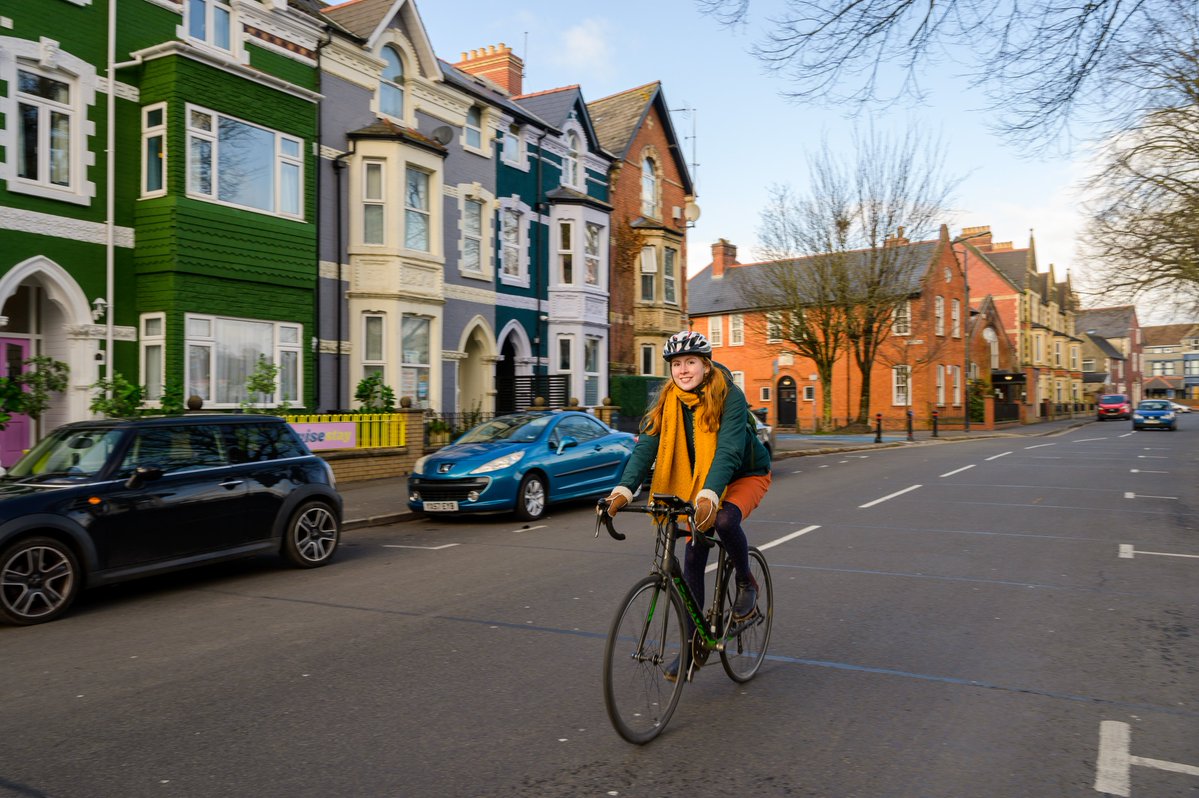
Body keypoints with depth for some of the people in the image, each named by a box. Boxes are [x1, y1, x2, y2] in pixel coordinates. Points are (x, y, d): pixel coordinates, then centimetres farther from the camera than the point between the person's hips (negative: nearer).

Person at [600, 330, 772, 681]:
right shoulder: (668, 402, -12)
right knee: (693, 561, -2)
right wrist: (623, 491, -38)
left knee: (724, 520, -35)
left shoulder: (730, 397, -25)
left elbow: (728, 451, -37)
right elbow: (645, 448, -22)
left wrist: (709, 496, -52)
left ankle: (746, 582, -5)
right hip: (701, 481, 4)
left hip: (746, 475, -4)